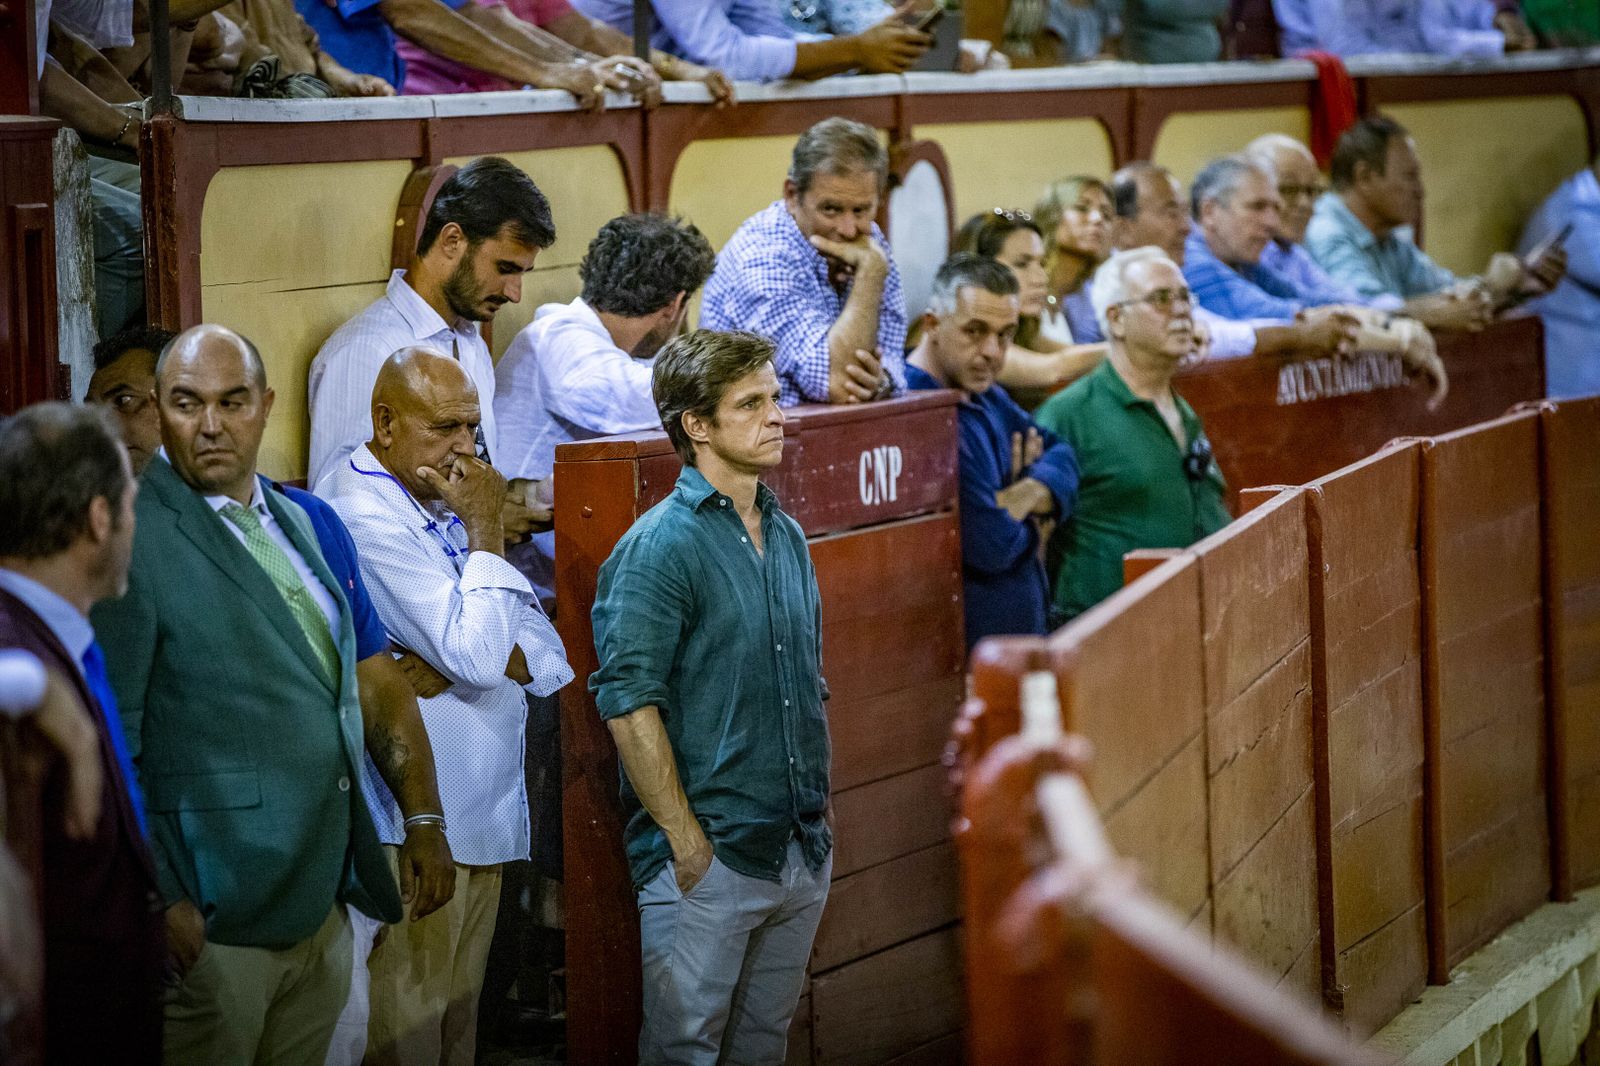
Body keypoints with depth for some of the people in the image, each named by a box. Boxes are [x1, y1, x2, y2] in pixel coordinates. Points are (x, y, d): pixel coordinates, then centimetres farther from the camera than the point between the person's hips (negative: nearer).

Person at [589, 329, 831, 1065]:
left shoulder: (788, 537, 12)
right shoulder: (660, 547, -12)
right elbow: (629, 706, -18)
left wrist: (819, 818, 15)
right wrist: (687, 842, -19)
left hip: (802, 857, 7)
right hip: (707, 861, -7)